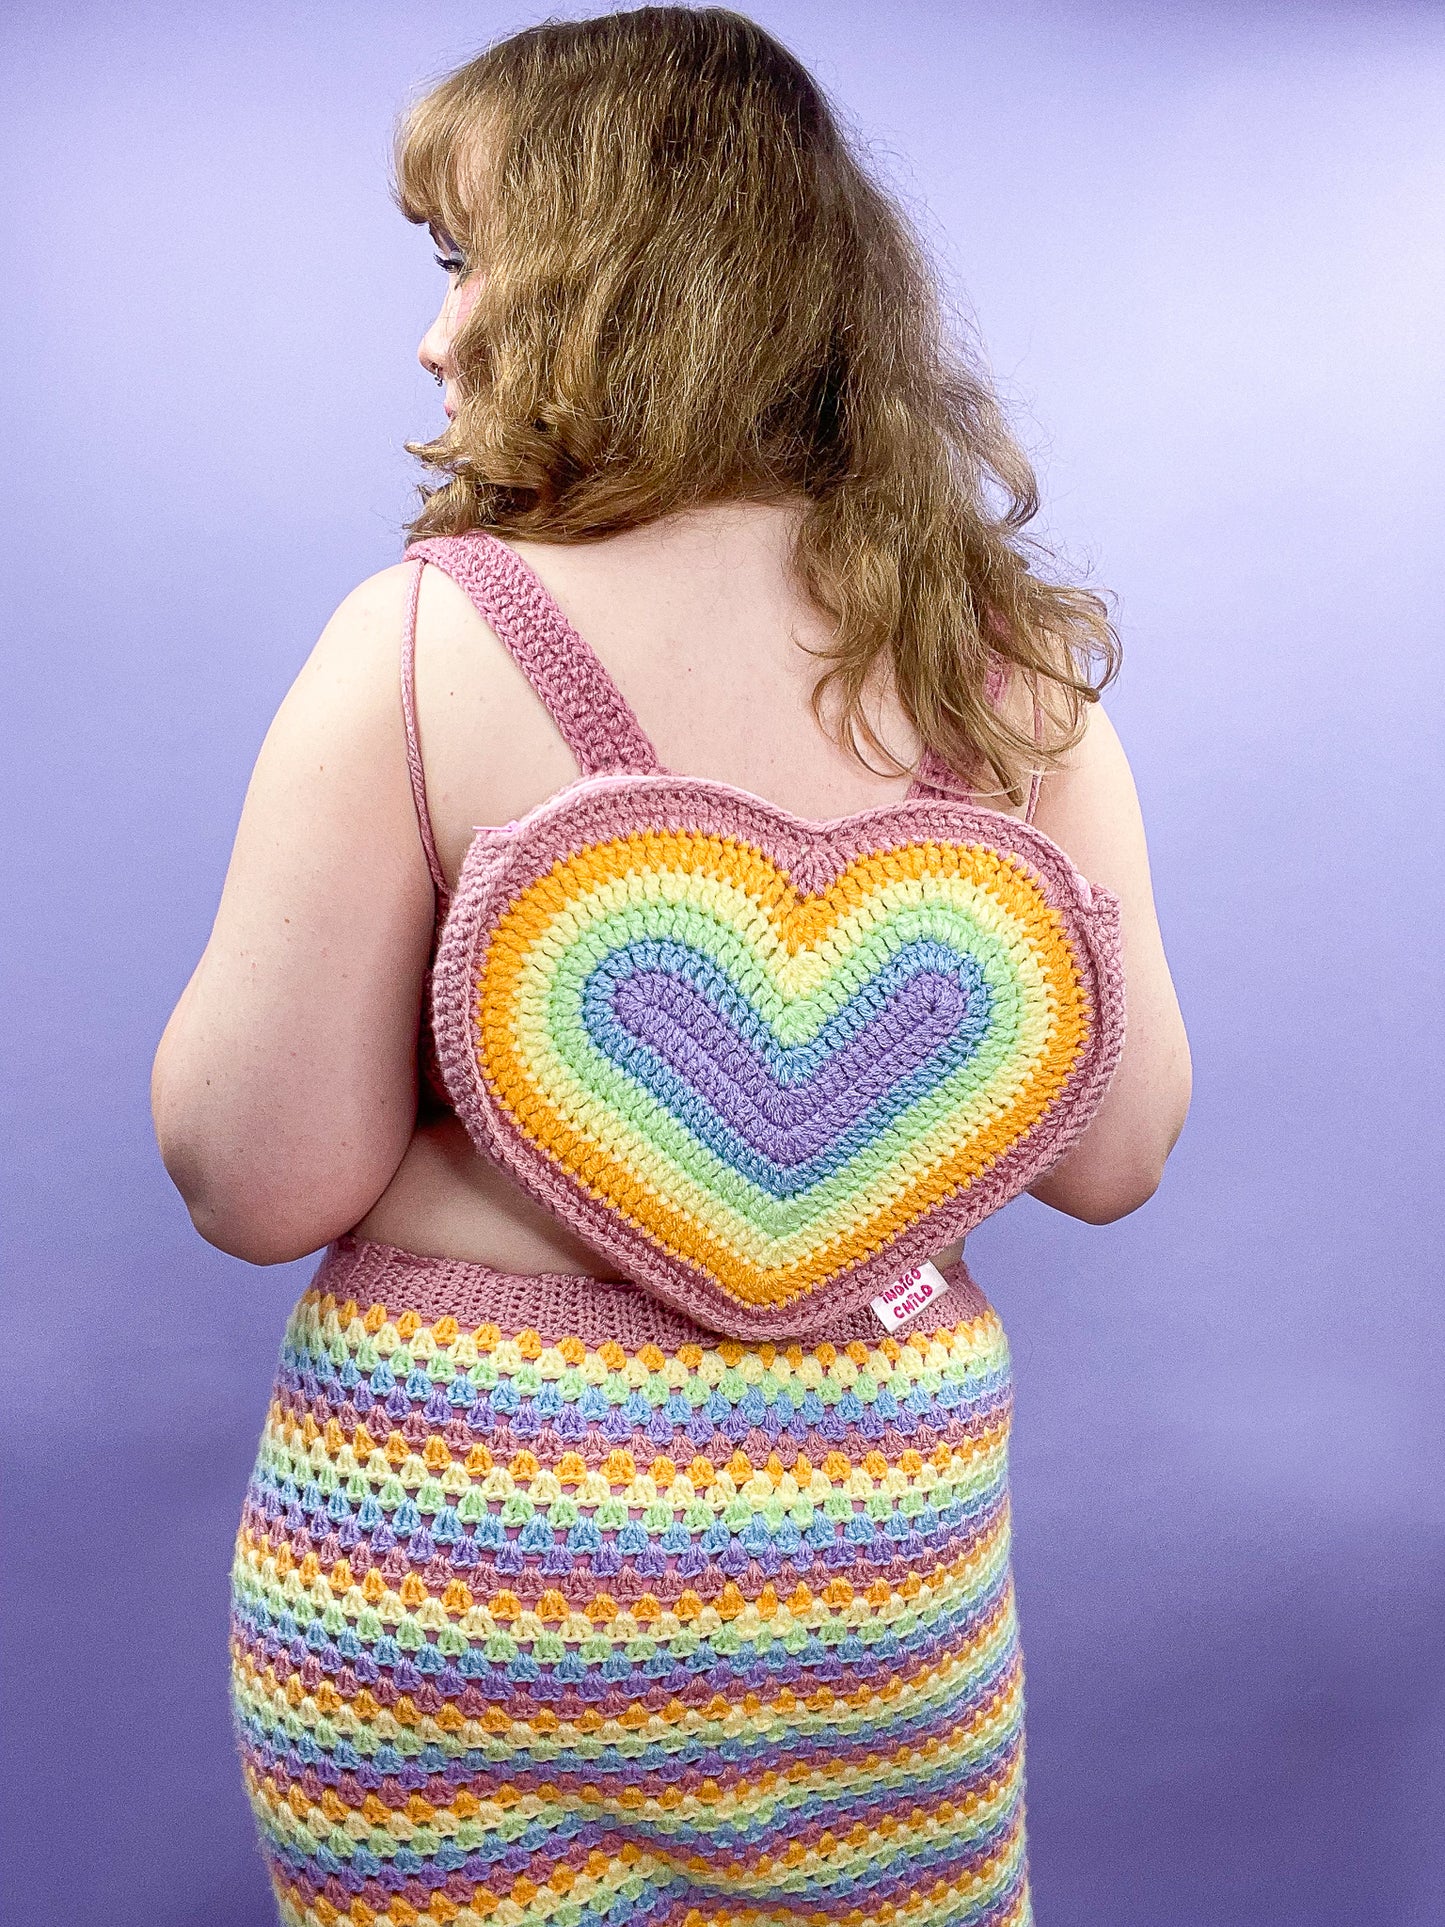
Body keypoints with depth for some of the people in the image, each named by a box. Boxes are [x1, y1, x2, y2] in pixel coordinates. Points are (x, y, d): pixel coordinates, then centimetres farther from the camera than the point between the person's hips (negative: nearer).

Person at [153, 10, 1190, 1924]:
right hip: (883, 1513, 3)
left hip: (447, 1521, -2)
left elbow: (256, 1181, -13)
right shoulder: (1011, 660, -6)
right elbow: (1113, 1157, -1)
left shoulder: (430, 639, -16)